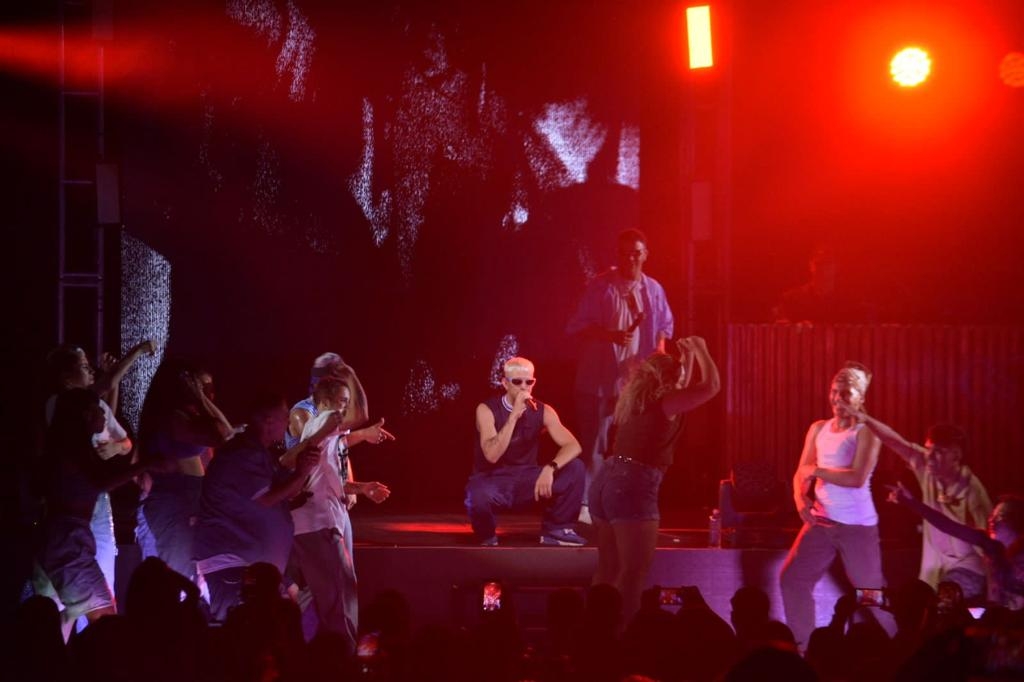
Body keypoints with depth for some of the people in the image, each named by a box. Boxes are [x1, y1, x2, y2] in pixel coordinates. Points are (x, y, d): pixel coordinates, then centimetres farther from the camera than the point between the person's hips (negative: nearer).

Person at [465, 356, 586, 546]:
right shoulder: (487, 410, -13)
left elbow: (573, 445, -13)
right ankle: (487, 535, -4)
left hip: (526, 480, 4)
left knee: (574, 468, -17)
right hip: (492, 480, -4)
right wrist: (514, 416, -31)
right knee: (478, 497, -40)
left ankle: (555, 529, 1)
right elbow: (492, 455, -26)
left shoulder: (543, 411, -3)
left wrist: (550, 468, -32)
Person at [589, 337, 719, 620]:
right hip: (633, 487, -9)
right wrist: (699, 350, 11)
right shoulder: (663, 401, -9)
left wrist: (687, 357, 32)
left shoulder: (635, 399, 16)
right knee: (634, 571, -6)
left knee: (609, 568, 16)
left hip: (606, 480, 9)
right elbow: (712, 385, -3)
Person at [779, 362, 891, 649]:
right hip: (821, 521, 6)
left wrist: (817, 471, -12)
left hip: (858, 525, -6)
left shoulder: (867, 432, -8)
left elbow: (857, 478, -19)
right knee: (792, 578, 0)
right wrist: (801, 497, -12)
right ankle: (801, 645, 10)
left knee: (871, 590, 0)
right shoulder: (818, 429, 10)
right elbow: (802, 474, 9)